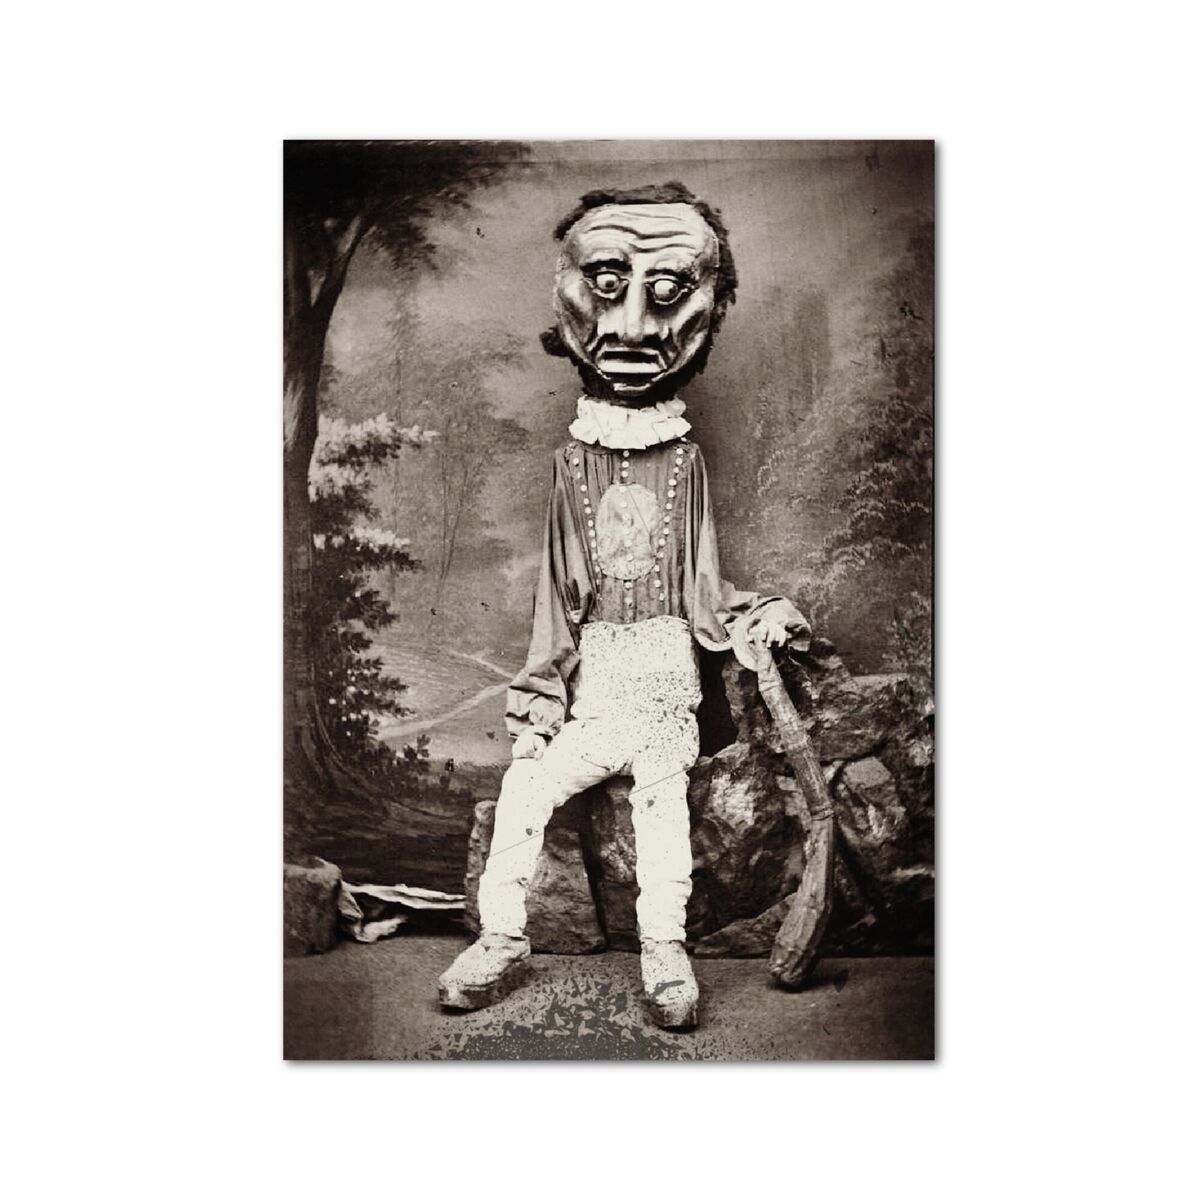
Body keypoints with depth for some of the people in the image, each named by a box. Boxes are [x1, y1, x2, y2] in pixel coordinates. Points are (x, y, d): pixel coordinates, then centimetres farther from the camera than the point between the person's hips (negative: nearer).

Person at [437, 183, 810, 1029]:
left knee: (662, 791, -16)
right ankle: (502, 942, 5)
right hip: (592, 694, 1)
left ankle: (665, 952, -3)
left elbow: (702, 588, 5)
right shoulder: (574, 460, 5)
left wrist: (762, 615, -14)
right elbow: (559, 597, 5)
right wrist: (536, 707, 3)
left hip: (666, 681, -1)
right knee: (522, 790, -9)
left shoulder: (685, 459, 4)